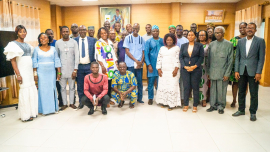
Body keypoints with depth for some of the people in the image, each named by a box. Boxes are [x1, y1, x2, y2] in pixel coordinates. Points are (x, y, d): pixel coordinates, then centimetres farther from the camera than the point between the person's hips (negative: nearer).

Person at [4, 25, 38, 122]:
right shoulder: (14, 44, -5)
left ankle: (32, 112, 19)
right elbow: (13, 60, -10)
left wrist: (34, 72, 10)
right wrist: (18, 75, -17)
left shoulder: (27, 45, 15)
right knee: (25, 91, -4)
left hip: (29, 70, 7)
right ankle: (25, 116, 7)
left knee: (32, 91, 7)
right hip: (22, 71, -7)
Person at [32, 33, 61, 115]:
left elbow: (57, 61, 5)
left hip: (51, 72, 1)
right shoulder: (37, 49, 3)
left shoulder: (53, 49, 5)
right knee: (42, 89, 1)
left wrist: (59, 72, 1)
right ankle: (44, 109, 9)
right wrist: (35, 73, -3)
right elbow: (34, 62, 2)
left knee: (52, 89, 3)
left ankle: (53, 108, 14)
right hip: (41, 72, -1)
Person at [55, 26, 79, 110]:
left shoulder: (74, 42, 0)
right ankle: (64, 104, 19)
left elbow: (76, 56, -2)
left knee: (72, 87, 7)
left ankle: (71, 103, 20)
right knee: (63, 87, 7)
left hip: (71, 68, -1)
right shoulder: (58, 42, 3)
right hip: (62, 69, 1)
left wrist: (75, 69, -7)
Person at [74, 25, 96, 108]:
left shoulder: (92, 40, 5)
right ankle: (81, 102, 19)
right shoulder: (74, 40, 4)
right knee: (80, 86, 7)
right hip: (79, 66, 0)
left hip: (89, 66, 0)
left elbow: (95, 53, 6)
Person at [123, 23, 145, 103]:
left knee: (140, 81, 5)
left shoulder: (141, 39, 9)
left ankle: (140, 97, 16)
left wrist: (141, 62, -8)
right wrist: (136, 60, -11)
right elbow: (127, 51, -3)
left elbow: (143, 52, 9)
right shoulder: (128, 38, 3)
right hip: (130, 63, -2)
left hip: (139, 64, 2)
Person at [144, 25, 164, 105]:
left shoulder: (162, 41, 8)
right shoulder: (148, 41, 4)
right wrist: (149, 65, -10)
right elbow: (146, 53, -1)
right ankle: (150, 98, 17)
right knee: (151, 82, 4)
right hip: (152, 65, -1)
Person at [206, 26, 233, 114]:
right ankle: (213, 105, 22)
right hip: (213, 73, 3)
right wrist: (208, 72, 8)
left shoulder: (229, 44, -1)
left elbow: (230, 61, -3)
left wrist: (227, 74, -8)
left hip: (222, 73, -3)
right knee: (213, 89, 8)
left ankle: (221, 106, 19)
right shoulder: (211, 44, 10)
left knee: (221, 90, 3)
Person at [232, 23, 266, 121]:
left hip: (253, 71, -3)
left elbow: (261, 58, -4)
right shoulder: (240, 41, 9)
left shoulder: (260, 41, 0)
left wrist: (258, 72, -11)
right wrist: (236, 71, 1)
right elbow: (237, 57, 8)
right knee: (241, 92, 12)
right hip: (242, 71, 3)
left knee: (254, 94, 6)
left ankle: (253, 112, 20)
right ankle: (241, 110, 26)